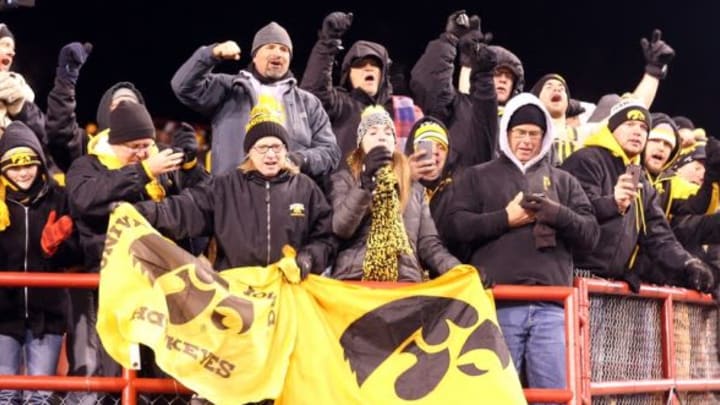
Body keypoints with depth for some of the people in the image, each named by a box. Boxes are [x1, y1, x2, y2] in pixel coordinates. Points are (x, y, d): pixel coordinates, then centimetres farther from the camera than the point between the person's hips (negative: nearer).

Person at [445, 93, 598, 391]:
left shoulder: (563, 181, 20)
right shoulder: (479, 177, 16)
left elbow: (590, 234, 12)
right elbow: (457, 225, 3)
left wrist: (558, 214, -6)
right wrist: (505, 219, -6)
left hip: (551, 304, 2)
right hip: (499, 303, -2)